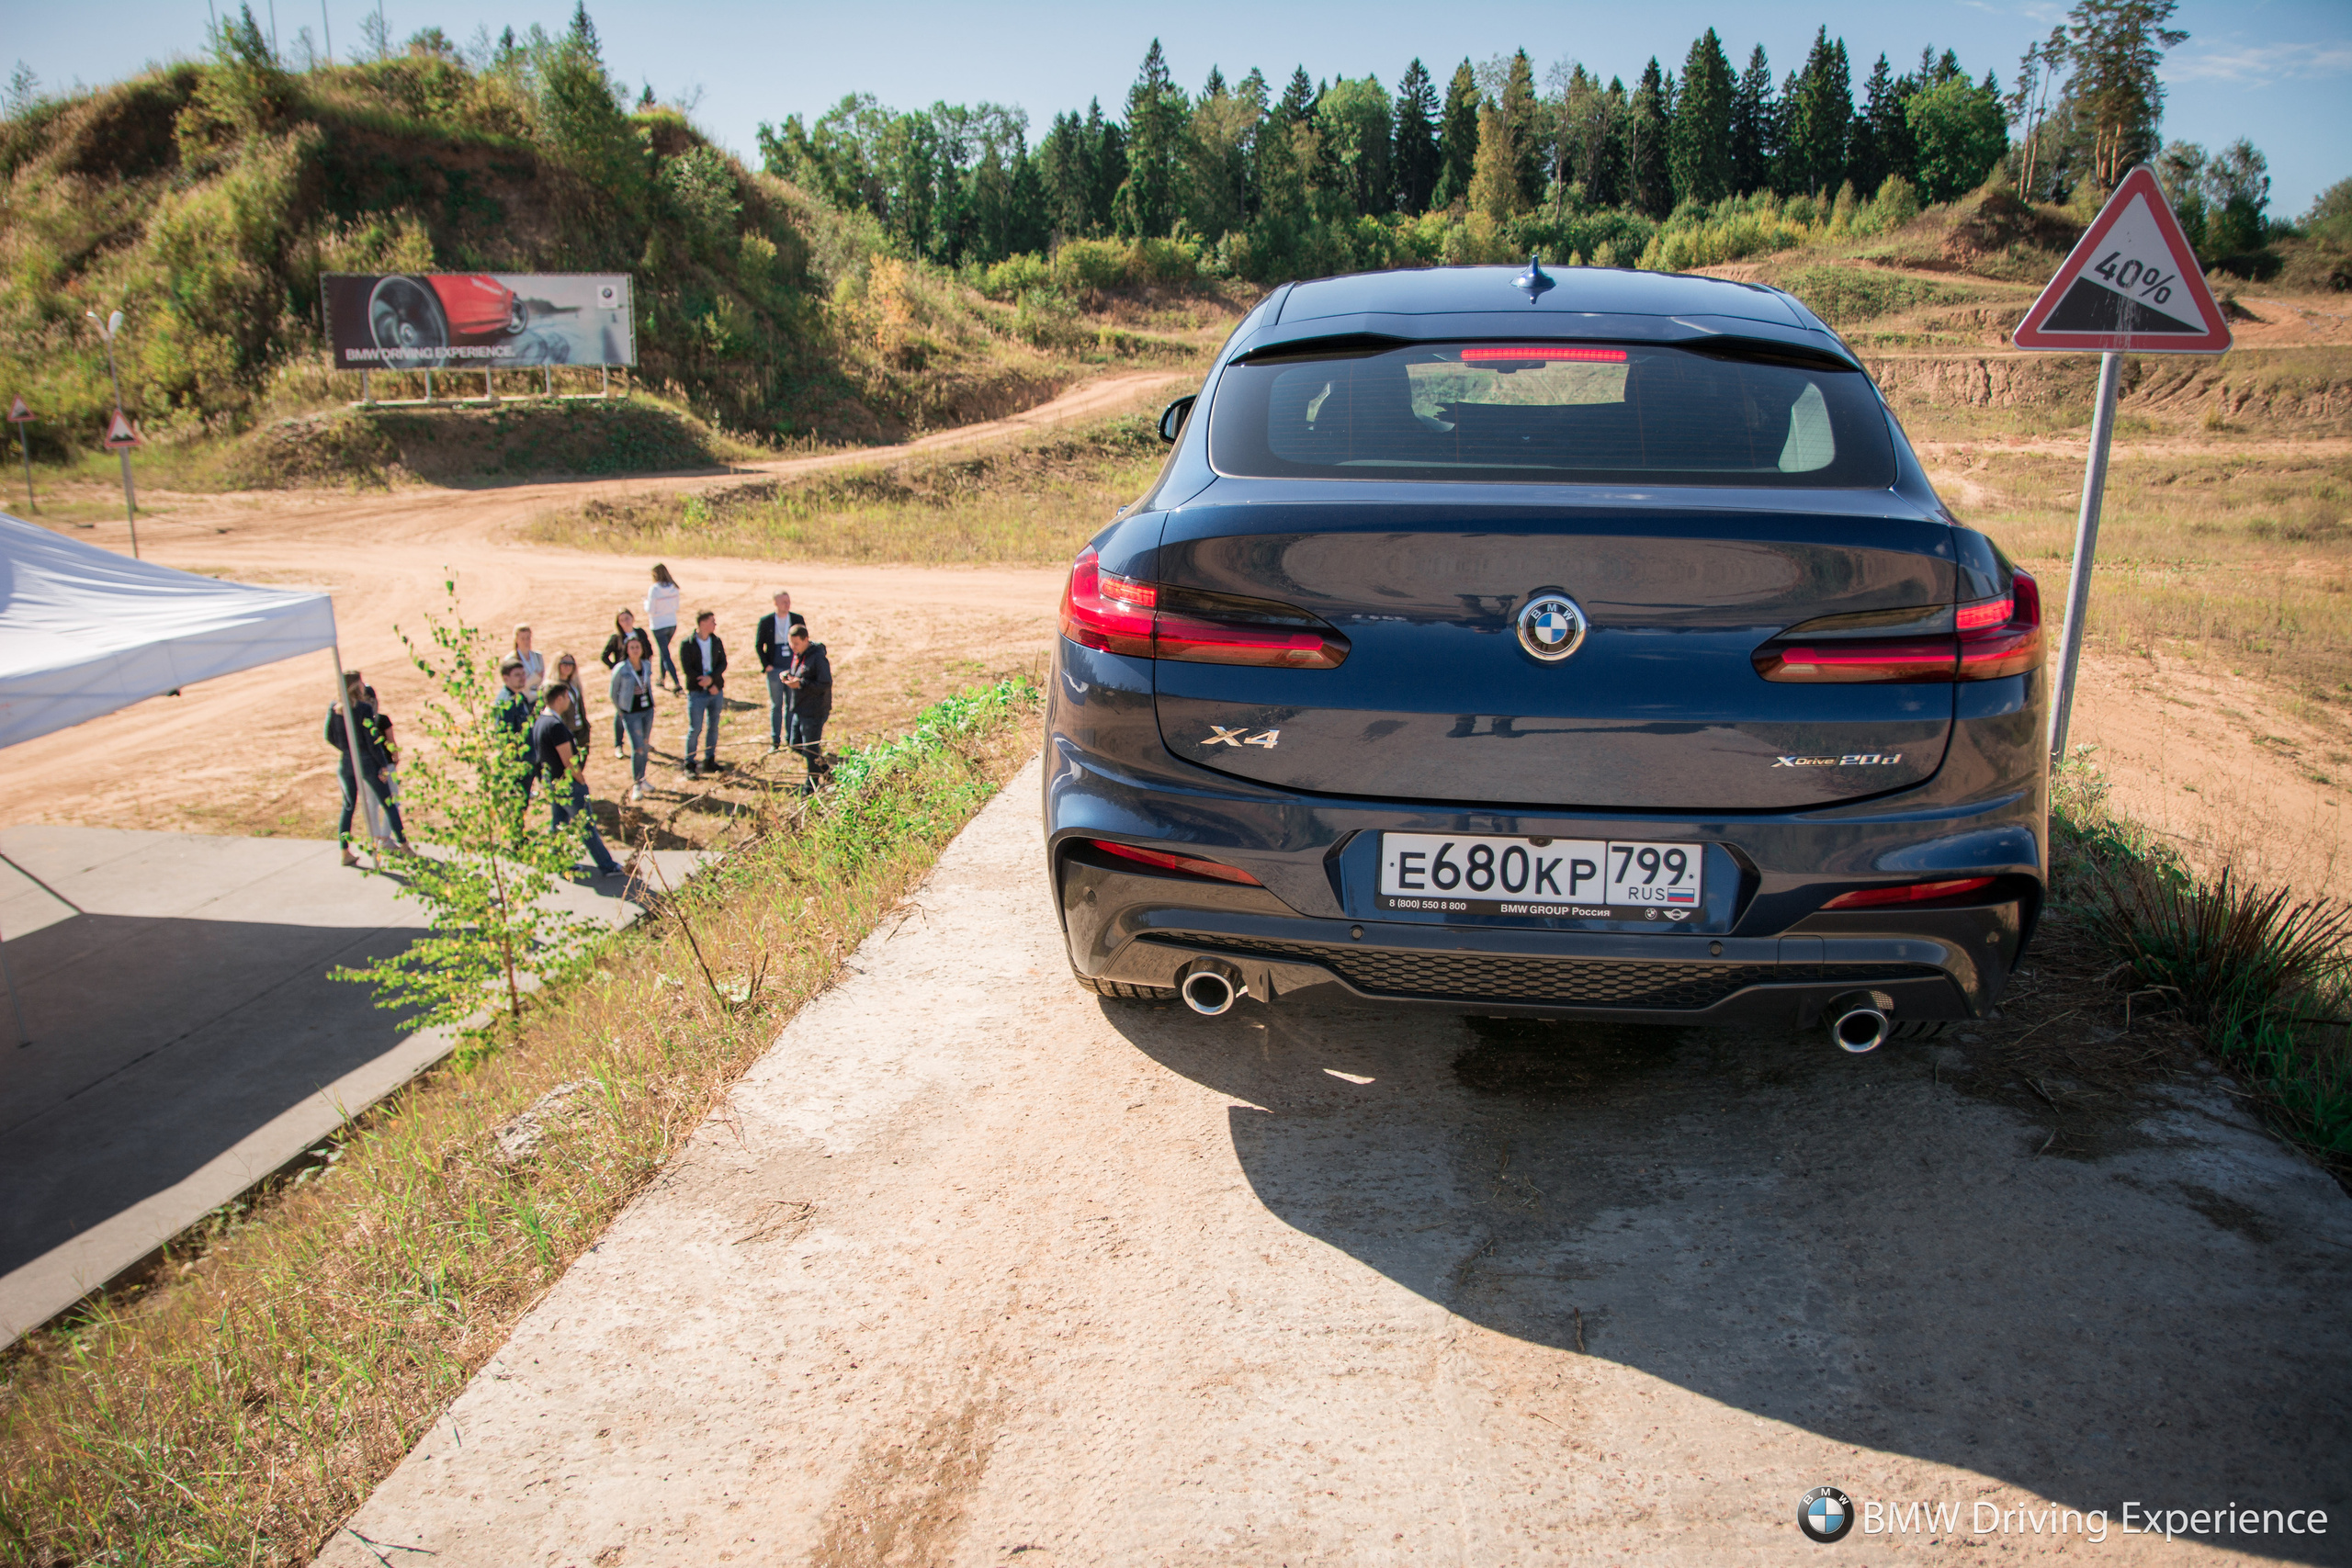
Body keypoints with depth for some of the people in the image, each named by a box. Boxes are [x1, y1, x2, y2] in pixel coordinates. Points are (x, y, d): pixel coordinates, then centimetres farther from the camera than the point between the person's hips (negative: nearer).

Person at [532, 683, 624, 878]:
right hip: (567, 785, -9)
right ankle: (606, 866, 9)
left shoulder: (540, 721, 6)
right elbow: (568, 761, -23)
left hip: (552, 783, 9)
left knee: (559, 823, 17)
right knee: (587, 825, 1)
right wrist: (582, 782, -10)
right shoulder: (556, 725, -25)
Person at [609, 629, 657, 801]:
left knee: (645, 746, 13)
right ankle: (637, 785, 2)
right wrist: (620, 712, 0)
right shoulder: (621, 669, -13)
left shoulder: (647, 665, 0)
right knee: (637, 748, -9)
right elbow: (614, 693, -3)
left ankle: (641, 778, 29)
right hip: (631, 714, -5)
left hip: (648, 710, 5)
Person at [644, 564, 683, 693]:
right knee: (664, 651, 25)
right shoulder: (674, 587, -2)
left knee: (666, 655, -2)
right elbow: (676, 606, 5)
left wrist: (645, 599, 3)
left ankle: (677, 684, -9)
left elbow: (650, 610, -14)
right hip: (672, 624, 6)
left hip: (659, 626, -6)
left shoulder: (654, 589, -17)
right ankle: (662, 678, 36)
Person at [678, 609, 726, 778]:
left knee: (714, 727, 9)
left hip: (716, 691, 4)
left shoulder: (716, 641, 6)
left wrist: (711, 678, -18)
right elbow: (687, 669, -11)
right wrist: (709, 685, -13)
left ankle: (710, 761, 20)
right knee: (695, 729, -2)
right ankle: (689, 764, 7)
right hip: (697, 693, -4)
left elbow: (723, 663, 1)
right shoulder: (687, 644, -7)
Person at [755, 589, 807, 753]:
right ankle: (775, 741, 11)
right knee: (776, 706, 4)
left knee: (791, 705, 7)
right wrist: (766, 665, -5)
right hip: (774, 669, -1)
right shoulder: (765, 621, -3)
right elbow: (759, 645, 3)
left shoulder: (798, 619, 0)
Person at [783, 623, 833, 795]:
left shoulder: (818, 658, -19)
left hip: (814, 712, -9)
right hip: (799, 709, 9)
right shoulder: (797, 655, 7)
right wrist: (789, 676, -2)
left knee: (810, 749, 1)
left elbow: (825, 685, -21)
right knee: (796, 745, 16)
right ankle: (825, 769, 32)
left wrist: (800, 684, -26)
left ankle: (812, 784, 17)